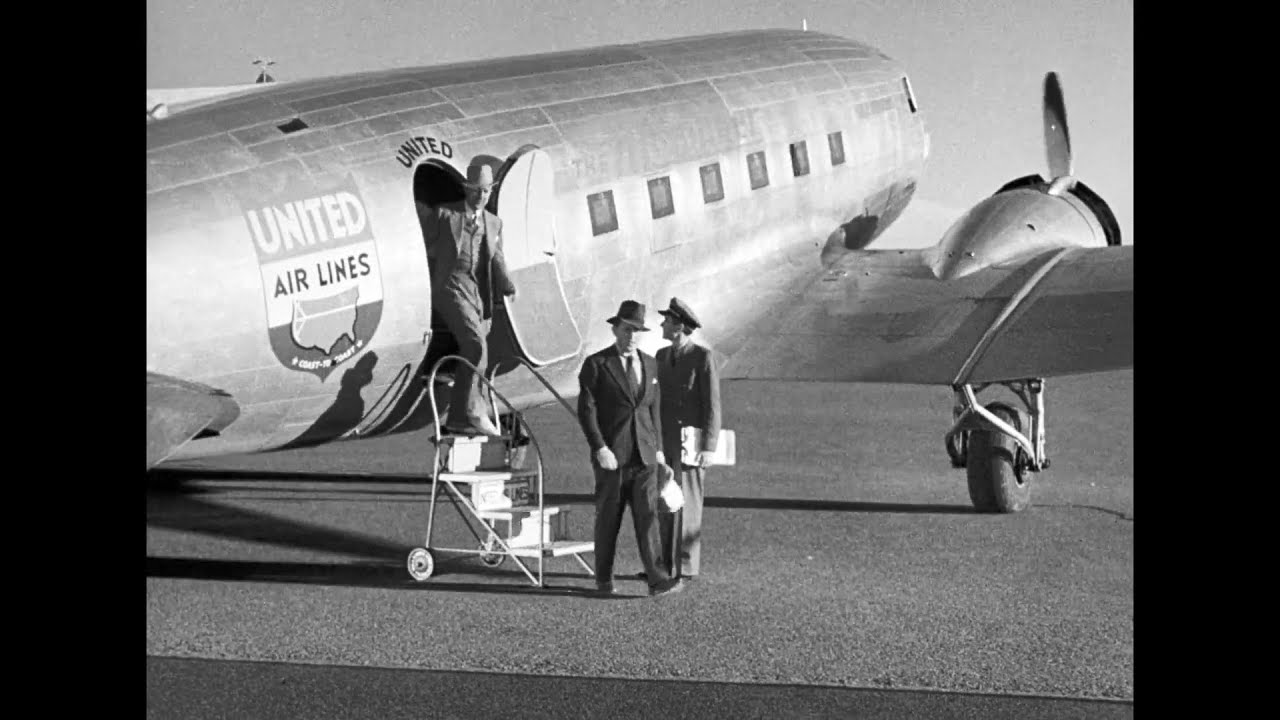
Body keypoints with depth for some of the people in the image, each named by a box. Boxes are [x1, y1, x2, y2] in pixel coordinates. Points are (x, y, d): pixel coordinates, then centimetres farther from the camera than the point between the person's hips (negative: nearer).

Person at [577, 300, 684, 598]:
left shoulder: (649, 364, 12)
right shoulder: (596, 364, -3)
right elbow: (586, 410, -8)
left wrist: (658, 448, 13)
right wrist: (600, 448, -16)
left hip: (644, 455, 3)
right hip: (611, 456, -3)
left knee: (648, 515, -4)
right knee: (608, 519, 5)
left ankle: (657, 579, -8)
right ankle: (604, 578, 18)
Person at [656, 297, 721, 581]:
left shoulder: (703, 357, -12)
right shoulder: (662, 356, 10)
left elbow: (712, 405, -14)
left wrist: (709, 448, -19)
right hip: (666, 443, 7)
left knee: (686, 503, -6)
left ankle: (685, 566, 0)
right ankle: (669, 562, 15)